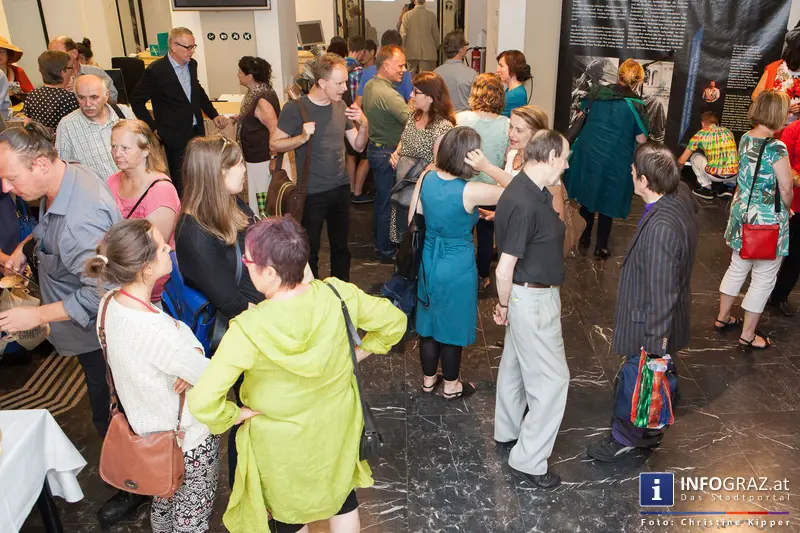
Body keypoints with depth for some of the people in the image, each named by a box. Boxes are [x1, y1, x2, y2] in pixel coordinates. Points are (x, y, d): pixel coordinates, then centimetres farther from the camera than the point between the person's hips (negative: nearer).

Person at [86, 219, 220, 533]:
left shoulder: (110, 302, -12)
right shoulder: (155, 331, -38)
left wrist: (194, 352, -23)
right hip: (188, 439, -8)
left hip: (148, 427, 8)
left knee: (163, 500, 33)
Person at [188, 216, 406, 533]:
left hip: (283, 441, -3)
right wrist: (360, 352, 2)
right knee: (341, 492, 30)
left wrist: (237, 415, -15)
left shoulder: (249, 330, -33)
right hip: (337, 424, 3)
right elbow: (394, 321, -9)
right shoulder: (338, 295, -23)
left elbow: (202, 403, -34)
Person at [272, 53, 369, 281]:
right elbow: (275, 144, -9)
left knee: (341, 246, 17)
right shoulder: (295, 108, -12)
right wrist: (302, 137, -26)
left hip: (340, 188, 5)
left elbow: (358, 146, 7)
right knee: (310, 250, 8)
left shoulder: (341, 106, 3)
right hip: (312, 193, -5)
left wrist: (364, 124, -12)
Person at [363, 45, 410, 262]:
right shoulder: (388, 94, -26)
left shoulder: (369, 86, 6)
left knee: (381, 197, 23)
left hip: (374, 148, 10)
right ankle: (386, 251, 14)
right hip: (388, 153, -10)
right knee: (388, 202, 2)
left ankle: (379, 239, 39)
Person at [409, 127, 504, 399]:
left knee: (429, 320, 21)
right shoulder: (471, 191, -24)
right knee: (452, 325, 14)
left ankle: (428, 379, 39)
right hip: (457, 267, -5)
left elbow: (412, 221, 1)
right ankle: (451, 385, 33)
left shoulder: (426, 178, -8)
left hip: (428, 261, 5)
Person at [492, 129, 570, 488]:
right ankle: (529, 461, 15)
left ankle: (507, 432, 43)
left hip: (531, 294, 10)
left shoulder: (532, 190, 3)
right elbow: (504, 269, -25)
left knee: (515, 364, 23)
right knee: (552, 378, 1)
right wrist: (504, 305, -11)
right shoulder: (524, 204, -28)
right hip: (532, 299, -10)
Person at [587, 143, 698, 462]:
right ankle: (649, 431, 49)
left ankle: (624, 439, 37)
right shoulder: (680, 195, -9)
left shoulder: (661, 229, -37)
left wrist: (654, 343, -22)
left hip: (651, 325, -9)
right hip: (668, 319, 9)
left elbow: (662, 292, -30)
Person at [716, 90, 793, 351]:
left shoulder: (745, 138, 0)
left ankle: (722, 318, 35)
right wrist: (787, 209, 3)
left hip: (742, 214, 7)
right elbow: (786, 189, -15)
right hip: (768, 221, -7)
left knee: (737, 268, 22)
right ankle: (748, 336, 17)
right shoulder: (776, 148, -21)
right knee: (763, 279, 7)